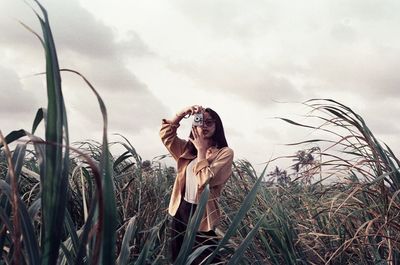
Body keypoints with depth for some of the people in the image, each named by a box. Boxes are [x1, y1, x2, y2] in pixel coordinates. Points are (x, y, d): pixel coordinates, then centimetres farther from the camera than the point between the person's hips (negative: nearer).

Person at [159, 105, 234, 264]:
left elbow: (205, 180, -20)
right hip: (180, 211, 6)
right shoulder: (188, 149, 9)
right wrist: (183, 113, -9)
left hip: (202, 214, -6)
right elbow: (166, 134, 3)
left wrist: (201, 150, -13)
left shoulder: (225, 153, -9)